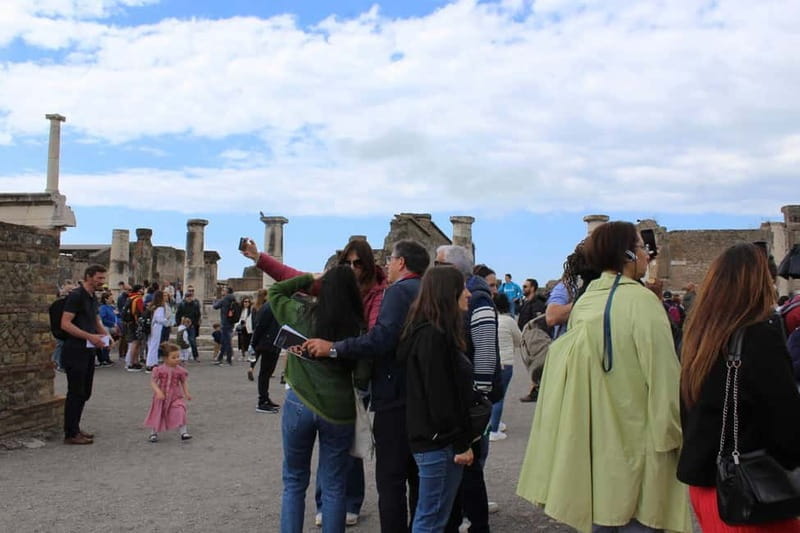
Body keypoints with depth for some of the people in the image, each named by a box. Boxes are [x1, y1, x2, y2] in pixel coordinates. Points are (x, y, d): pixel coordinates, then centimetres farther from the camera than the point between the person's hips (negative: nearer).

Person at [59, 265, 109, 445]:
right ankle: (71, 434, 4)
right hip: (75, 351, -9)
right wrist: (90, 336, -25)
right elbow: (65, 324, -21)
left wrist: (104, 335, 6)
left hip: (88, 351, 9)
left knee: (84, 393, 14)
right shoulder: (76, 295, -13)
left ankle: (75, 428, 25)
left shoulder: (93, 298, 14)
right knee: (76, 393, -4)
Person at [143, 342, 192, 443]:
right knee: (157, 414, 12)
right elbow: (153, 382, -10)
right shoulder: (159, 370, -12)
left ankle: (183, 432, -6)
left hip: (176, 397, 0)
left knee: (180, 412, -17)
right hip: (161, 397, 0)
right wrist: (158, 391, -24)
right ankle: (153, 433, 33)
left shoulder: (180, 371, -7)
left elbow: (184, 382, 6)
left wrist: (187, 393, -4)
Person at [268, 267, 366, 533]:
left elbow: (274, 291, 13)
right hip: (339, 409, 0)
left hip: (300, 404, 1)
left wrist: (309, 279, 15)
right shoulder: (358, 328, -7)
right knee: (334, 487, 11)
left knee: (294, 483, 15)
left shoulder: (300, 314, -4)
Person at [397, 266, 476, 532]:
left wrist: (462, 440, 15)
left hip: (438, 439, 10)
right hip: (438, 441, -10)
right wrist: (460, 444, -15)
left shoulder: (437, 332, 14)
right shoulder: (433, 336, -17)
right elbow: (439, 396, -20)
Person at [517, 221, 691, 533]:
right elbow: (662, 376, -17)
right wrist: (672, 434, -7)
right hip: (635, 441, -7)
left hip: (593, 442, 7)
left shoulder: (584, 302, 5)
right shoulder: (641, 300, -15)